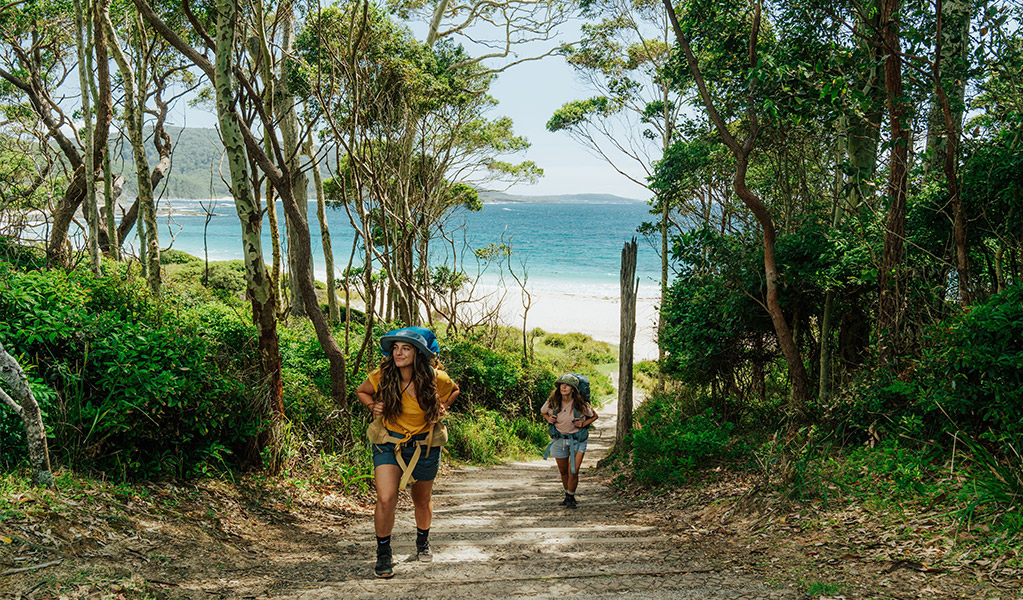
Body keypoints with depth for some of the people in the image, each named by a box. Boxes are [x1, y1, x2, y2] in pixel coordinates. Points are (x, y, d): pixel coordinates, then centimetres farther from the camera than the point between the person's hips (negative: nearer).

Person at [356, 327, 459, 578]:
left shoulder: (435, 378, -14)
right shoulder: (381, 377, -14)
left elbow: (454, 390, 9)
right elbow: (361, 391, 8)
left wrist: (442, 407, -6)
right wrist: (373, 406, -10)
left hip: (425, 445, 1)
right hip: (388, 444, -1)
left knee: (422, 499, 18)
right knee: (385, 499, -18)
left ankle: (423, 542, 47)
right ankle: (383, 554, 3)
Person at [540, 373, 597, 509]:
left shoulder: (581, 404, -18)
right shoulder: (552, 402, -12)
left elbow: (594, 416, 0)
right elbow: (543, 411, 11)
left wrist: (583, 424, -15)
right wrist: (549, 419, -8)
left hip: (577, 440, -3)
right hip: (559, 439, 3)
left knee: (573, 471, -13)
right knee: (563, 471, 15)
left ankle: (571, 497, 10)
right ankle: (567, 495, 38)